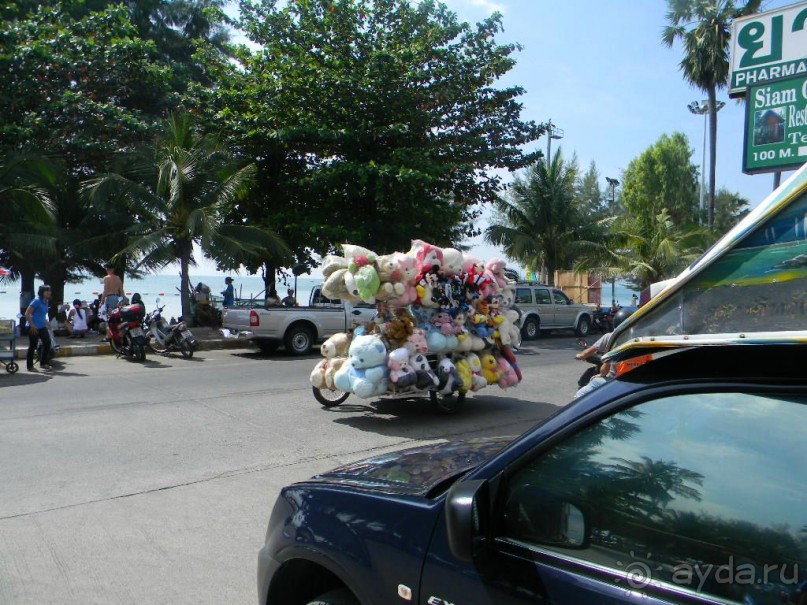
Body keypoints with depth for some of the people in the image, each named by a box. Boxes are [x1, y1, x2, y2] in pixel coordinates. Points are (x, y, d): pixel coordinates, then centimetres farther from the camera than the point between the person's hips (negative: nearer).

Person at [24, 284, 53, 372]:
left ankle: (43, 363, 16)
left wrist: (46, 323, 16)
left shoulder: (46, 301, 8)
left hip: (42, 327, 8)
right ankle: (30, 366, 10)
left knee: (47, 342, 4)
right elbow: (27, 314, -18)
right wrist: (32, 326, -20)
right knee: (32, 346, 0)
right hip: (34, 328, -8)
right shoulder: (37, 301, -16)